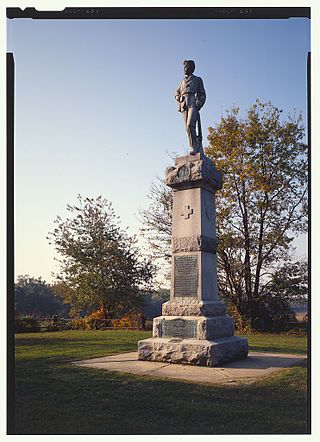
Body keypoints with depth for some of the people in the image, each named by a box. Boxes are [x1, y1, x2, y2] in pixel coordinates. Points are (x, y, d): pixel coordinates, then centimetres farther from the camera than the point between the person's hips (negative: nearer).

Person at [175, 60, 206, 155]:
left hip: (193, 105, -5)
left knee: (190, 125, -24)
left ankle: (193, 147, -24)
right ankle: (199, 147, 4)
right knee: (188, 128, -1)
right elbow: (177, 92, 35)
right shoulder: (183, 81, 25)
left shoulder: (198, 80, 14)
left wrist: (198, 105, -7)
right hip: (184, 105, 5)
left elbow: (202, 95, 10)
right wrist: (178, 98, 11)